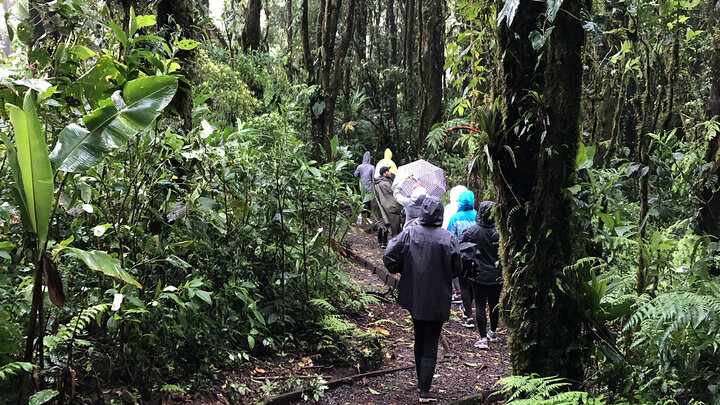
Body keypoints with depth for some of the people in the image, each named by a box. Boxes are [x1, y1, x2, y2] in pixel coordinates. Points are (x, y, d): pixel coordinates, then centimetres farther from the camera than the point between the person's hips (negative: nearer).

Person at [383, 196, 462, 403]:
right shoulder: (448, 238, -13)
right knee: (431, 344, 4)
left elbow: (388, 256, -11)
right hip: (437, 300, -3)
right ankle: (425, 391, 1)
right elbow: (457, 269, -8)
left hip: (414, 297, 3)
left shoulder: (409, 234, -9)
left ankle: (421, 381, 34)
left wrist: (404, 272, 5)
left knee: (419, 341, 20)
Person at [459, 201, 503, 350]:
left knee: (480, 305, 3)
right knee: (494, 304, 18)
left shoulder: (472, 231, -13)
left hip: (479, 275, -2)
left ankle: (483, 338, -4)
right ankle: (493, 332, 35)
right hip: (497, 275, 2)